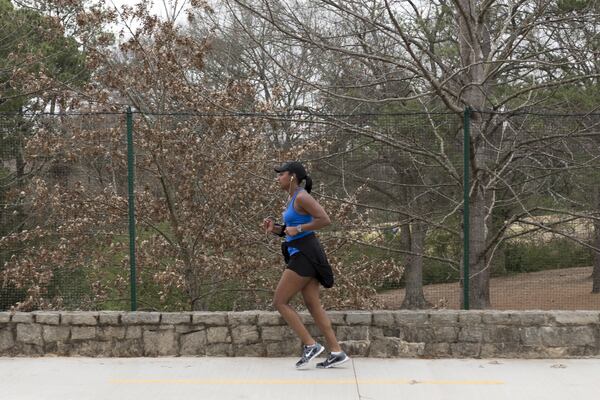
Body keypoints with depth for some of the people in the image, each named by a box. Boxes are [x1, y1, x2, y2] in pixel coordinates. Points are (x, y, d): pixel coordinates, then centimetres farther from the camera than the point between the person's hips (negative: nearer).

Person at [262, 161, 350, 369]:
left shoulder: (302, 197, -13)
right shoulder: (292, 198, 16)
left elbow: (325, 220, -21)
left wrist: (298, 229, -17)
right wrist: (275, 229, 6)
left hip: (305, 255, -10)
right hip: (302, 254, 10)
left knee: (279, 302, -6)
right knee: (313, 305, 6)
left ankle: (310, 345, -4)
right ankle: (337, 352, 5)